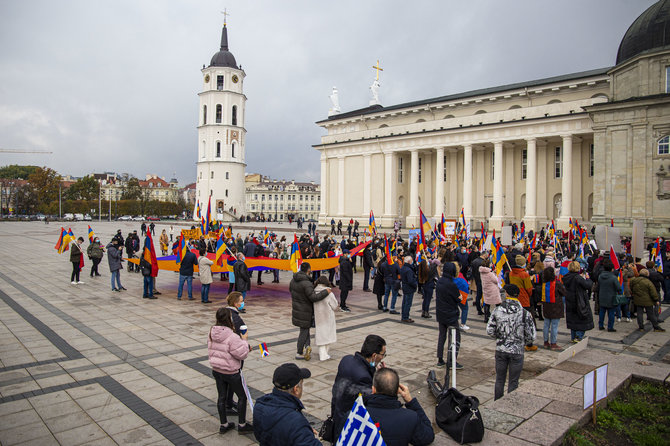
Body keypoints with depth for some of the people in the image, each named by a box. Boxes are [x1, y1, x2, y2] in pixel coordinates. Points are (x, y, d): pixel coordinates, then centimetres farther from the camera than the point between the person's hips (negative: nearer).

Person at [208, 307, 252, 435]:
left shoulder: (212, 334, -4)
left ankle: (223, 425, 32)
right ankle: (242, 425, 22)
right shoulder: (232, 337, -28)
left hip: (216, 370, 7)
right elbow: (242, 354, -22)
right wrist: (244, 340, -11)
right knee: (242, 397, 12)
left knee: (221, 397, 19)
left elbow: (210, 350, 10)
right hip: (231, 372, -7)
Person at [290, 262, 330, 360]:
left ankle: (307, 346, 5)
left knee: (306, 328, 19)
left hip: (296, 308, 7)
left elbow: (290, 289, 17)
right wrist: (326, 292, -20)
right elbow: (314, 298, -29)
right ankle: (299, 353, 15)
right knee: (304, 331, 6)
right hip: (305, 311, -7)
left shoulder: (293, 280, -1)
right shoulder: (306, 284, -26)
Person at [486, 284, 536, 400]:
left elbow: (489, 331, -4)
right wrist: (522, 342, 10)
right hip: (517, 352, -2)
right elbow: (531, 336, -9)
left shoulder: (497, 310, -7)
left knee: (499, 380, 17)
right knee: (513, 382, 13)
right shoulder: (525, 313, -13)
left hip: (500, 350, 2)